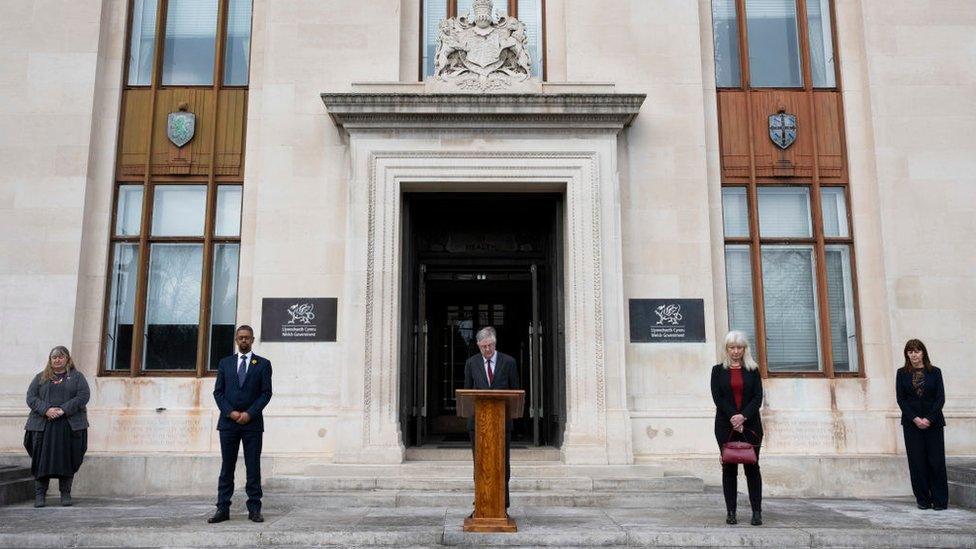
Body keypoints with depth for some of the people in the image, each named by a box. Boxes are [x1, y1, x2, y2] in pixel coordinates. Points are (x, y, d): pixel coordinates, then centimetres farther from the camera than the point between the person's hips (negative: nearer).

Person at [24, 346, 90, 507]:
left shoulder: (77, 377, 10)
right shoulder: (41, 377, 15)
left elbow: (83, 396, -3)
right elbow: (31, 397, 5)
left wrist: (63, 410, -14)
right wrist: (46, 410, -13)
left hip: (70, 426, -1)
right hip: (43, 426, 1)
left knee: (67, 460, -1)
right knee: (42, 460, -1)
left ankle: (65, 494, 7)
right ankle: (40, 494, 7)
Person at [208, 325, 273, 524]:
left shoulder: (263, 364, 6)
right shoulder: (225, 363, 12)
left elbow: (266, 393, 0)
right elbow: (218, 392, 6)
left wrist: (249, 413, -11)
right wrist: (230, 412, -8)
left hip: (252, 422, -2)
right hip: (228, 422, 2)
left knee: (253, 467, 1)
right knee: (226, 467, 4)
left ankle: (254, 509, 5)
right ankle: (223, 509, 8)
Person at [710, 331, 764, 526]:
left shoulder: (753, 370, 8)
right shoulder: (718, 370, 6)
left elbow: (758, 397, -1)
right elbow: (717, 398, -2)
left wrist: (743, 416, -15)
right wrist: (733, 418, -12)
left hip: (750, 424, 0)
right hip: (725, 425, 0)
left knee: (752, 466, -1)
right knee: (729, 467, 2)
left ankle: (757, 512, 3)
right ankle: (731, 511, 7)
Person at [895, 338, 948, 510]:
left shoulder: (935, 372, 4)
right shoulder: (902, 373, 5)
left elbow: (940, 398, -1)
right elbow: (900, 399, 1)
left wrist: (929, 419, -11)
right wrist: (915, 419, -10)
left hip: (933, 422, 0)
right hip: (911, 423, 1)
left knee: (936, 461, -1)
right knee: (917, 462, 2)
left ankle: (940, 500, 7)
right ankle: (923, 500, 11)